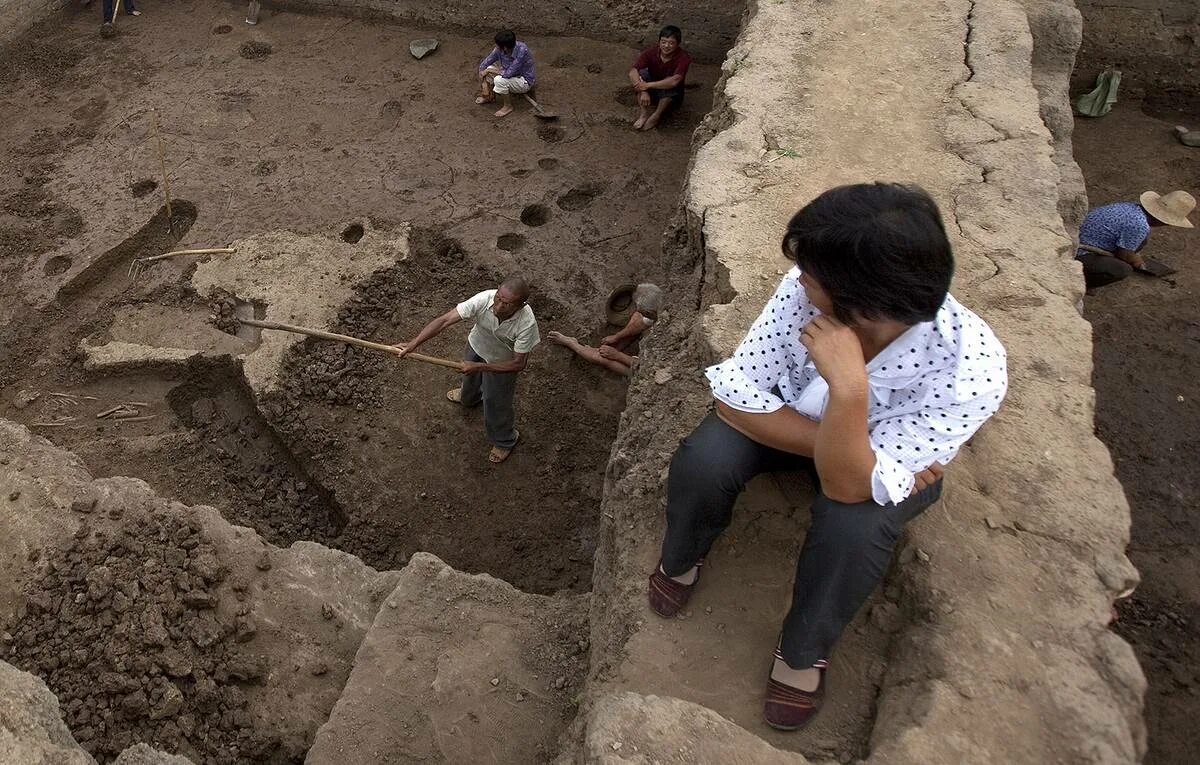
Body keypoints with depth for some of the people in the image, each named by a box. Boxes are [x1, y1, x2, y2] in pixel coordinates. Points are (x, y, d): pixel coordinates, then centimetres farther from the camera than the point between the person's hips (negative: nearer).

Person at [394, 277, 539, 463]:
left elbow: (518, 364, -31)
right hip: (476, 346, 4)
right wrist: (413, 343, -46)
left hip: (502, 363, -3)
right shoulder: (484, 299, -39)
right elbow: (444, 320, -38)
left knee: (495, 403, 15)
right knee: (470, 378, 34)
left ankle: (504, 441, 47)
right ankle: (470, 397, 72)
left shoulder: (527, 323, -42)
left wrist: (479, 366, -33)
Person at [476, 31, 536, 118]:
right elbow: (483, 64, -7)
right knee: (486, 69, -6)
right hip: (511, 76, 7)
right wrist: (484, 83, -16)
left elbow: (508, 73, -36)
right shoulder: (499, 49, -16)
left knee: (499, 80, -31)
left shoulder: (522, 50, -35)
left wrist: (490, 70, -24)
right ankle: (490, 97, 15)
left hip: (524, 81, -7)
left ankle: (508, 106, -7)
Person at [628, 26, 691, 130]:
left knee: (670, 84, -35)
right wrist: (643, 91, -41)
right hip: (652, 94, 3)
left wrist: (648, 85, -39)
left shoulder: (683, 57, -23)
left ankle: (655, 116, -26)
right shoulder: (651, 52, -15)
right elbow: (632, 71, -26)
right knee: (640, 73, -22)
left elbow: (674, 81, -39)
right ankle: (643, 113, -25)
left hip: (671, 97, -3)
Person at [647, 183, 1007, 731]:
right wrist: (824, 442, -30)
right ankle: (681, 560, 9)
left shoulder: (971, 371, -36)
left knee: (852, 526, -33)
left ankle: (804, 650, 0)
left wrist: (849, 387, -49)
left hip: (886, 457, -1)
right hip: (788, 417, 2)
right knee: (703, 461, -26)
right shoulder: (808, 289, -31)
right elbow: (738, 396, -23)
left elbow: (847, 486, -34)